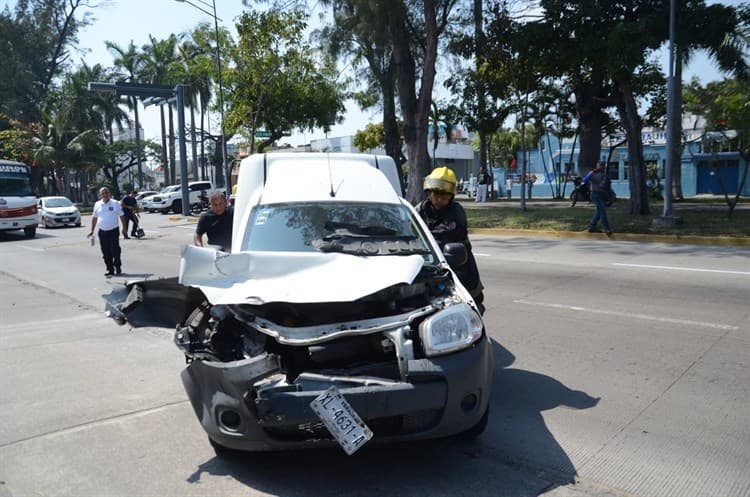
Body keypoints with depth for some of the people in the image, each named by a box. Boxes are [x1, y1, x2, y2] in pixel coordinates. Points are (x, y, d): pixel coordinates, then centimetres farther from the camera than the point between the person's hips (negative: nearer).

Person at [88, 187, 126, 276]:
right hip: (102, 232, 3)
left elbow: (121, 216, 4)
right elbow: (94, 217, 16)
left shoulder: (115, 203, 1)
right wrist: (92, 230, 15)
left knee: (115, 251, -5)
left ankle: (118, 268, 6)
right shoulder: (97, 204, 9)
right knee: (106, 253, 5)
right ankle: (110, 270, 13)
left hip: (113, 231, -3)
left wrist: (124, 228, 0)